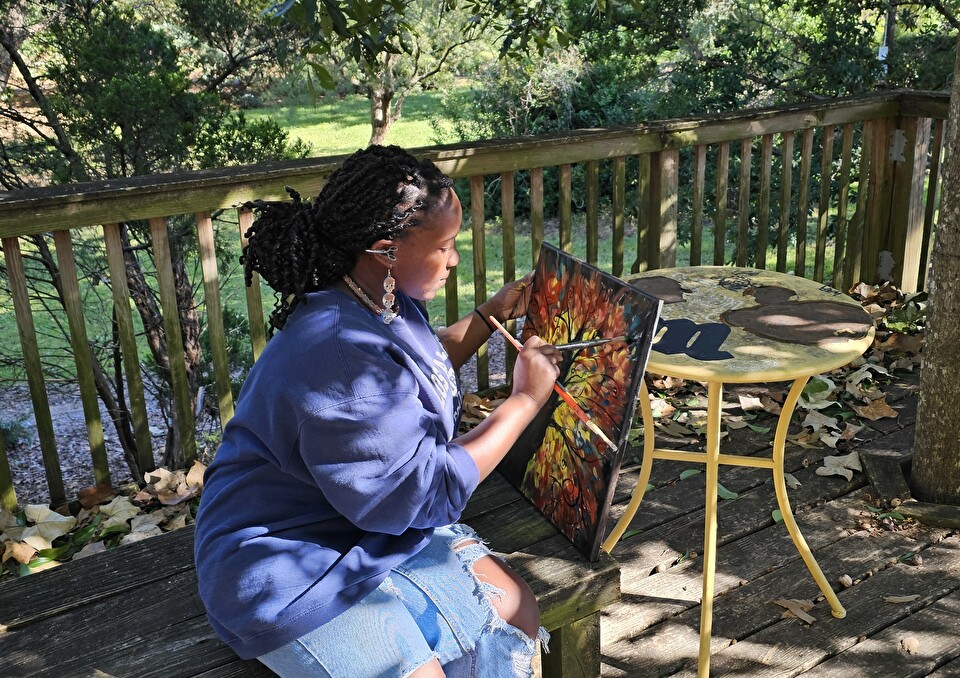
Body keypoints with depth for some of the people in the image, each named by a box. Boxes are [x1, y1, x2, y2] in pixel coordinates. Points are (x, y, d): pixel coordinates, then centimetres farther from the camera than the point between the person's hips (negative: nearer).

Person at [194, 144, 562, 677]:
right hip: (297, 567, -9)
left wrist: (492, 314, 12)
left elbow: (426, 369, 22)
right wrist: (526, 400, -18)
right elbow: (428, 492, -25)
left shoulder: (383, 301, -2)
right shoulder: (337, 357, -33)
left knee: (519, 613, 3)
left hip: (384, 526, 9)